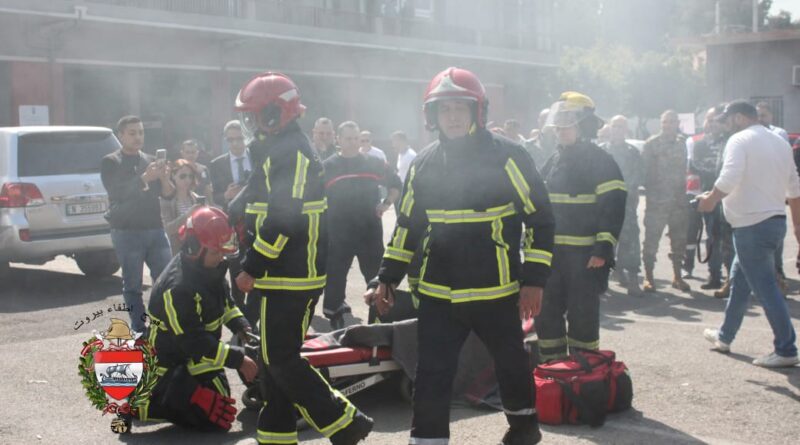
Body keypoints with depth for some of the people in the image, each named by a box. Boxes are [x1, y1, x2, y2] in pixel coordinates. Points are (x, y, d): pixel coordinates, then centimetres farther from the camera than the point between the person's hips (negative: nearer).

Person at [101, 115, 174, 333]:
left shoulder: (151, 161, 15)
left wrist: (165, 178, -12)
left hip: (155, 229, 4)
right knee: (132, 286, -1)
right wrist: (145, 178, -25)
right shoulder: (111, 162, 2)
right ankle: (139, 332, 5)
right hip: (127, 231, -4)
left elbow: (168, 194, 10)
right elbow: (116, 192, -14)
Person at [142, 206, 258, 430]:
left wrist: (240, 326, -3)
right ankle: (143, 402, -4)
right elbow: (193, 342, -31)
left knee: (222, 399, 19)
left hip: (199, 354, 9)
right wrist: (238, 360, -30)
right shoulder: (177, 288, -31)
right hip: (175, 363, -9)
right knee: (217, 419, -13)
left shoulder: (211, 267, -3)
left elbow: (224, 299, 15)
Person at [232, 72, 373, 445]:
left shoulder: (289, 154, -15)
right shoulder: (278, 152, 19)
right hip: (283, 277, 10)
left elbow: (282, 221, -24)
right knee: (275, 360, 13)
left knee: (281, 360, -8)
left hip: (290, 278, -10)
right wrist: (255, 266, 21)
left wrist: (251, 268, -18)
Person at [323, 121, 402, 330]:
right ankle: (335, 317, 16)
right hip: (337, 233, -1)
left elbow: (396, 183, 18)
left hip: (370, 230, 2)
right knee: (335, 276, 4)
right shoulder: (328, 167, 0)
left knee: (377, 275, 7)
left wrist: (386, 204, 4)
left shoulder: (373, 163, 6)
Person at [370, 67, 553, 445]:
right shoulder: (423, 164, 6)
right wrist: (388, 278, 9)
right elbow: (407, 224, 14)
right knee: (432, 375, -1)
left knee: (510, 361, 17)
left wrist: (534, 279, -11)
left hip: (496, 292, -3)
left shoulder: (507, 157, -9)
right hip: (438, 295, 3)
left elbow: (539, 218, -6)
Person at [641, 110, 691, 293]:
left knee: (679, 238, 9)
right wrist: (650, 192, -11)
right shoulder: (652, 143, -3)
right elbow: (645, 169, -5)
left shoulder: (682, 142, 10)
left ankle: (677, 276, 21)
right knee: (652, 238, -2)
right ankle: (648, 276, 6)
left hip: (679, 200, 4)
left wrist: (683, 191, 3)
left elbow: (684, 168, 12)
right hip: (657, 200, -4)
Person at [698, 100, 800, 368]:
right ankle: (725, 336, 32)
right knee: (739, 280, 21)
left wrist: (711, 200, -10)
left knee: (766, 288, -6)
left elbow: (729, 179, -26)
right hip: (776, 220, 9)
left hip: (752, 225, -9)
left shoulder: (740, 140, -11)